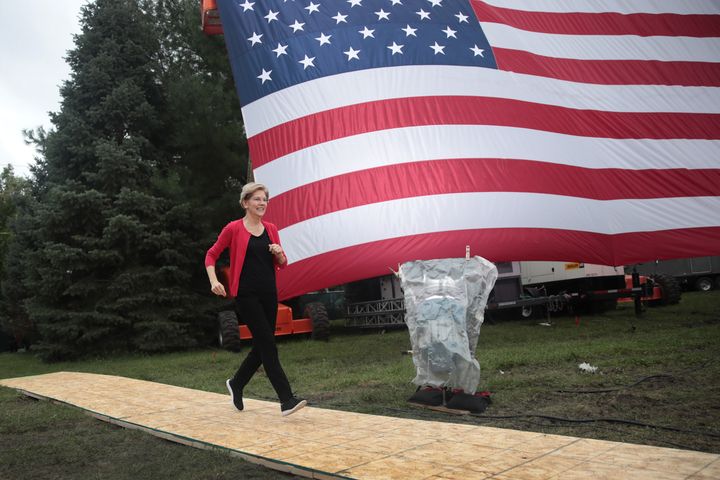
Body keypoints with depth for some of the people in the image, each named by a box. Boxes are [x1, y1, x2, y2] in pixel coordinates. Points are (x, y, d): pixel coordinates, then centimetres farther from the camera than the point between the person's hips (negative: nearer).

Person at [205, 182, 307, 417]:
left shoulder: (271, 229, 9)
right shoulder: (234, 228, -5)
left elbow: (282, 264, 13)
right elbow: (211, 255, 1)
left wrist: (279, 253, -8)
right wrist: (214, 281, -13)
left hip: (268, 292, 6)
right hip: (246, 294, -6)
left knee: (262, 346, 11)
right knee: (268, 345, -10)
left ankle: (236, 383, 34)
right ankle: (287, 400, -8)